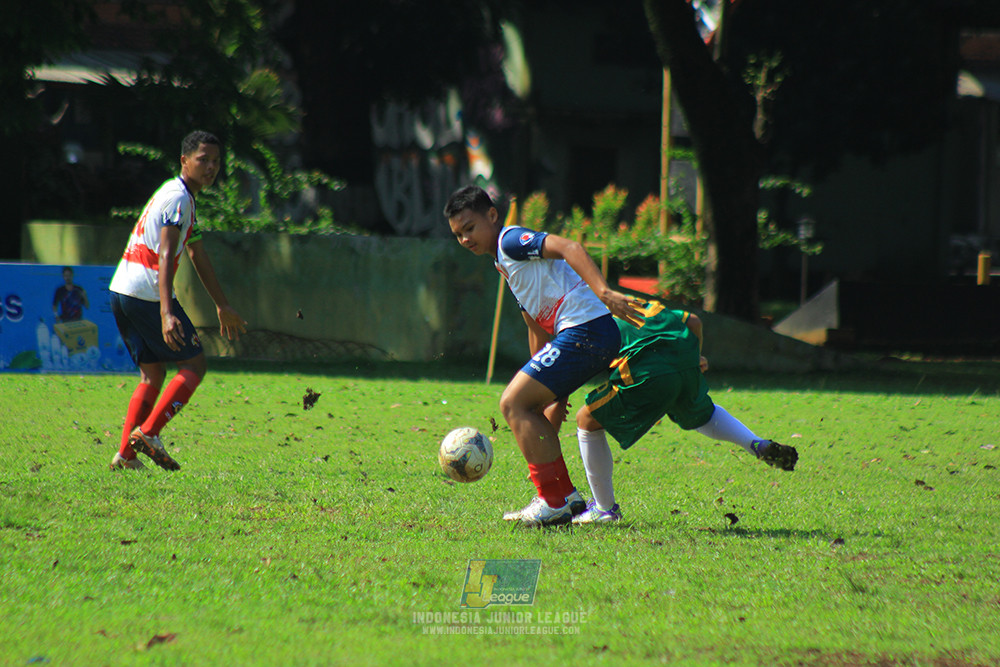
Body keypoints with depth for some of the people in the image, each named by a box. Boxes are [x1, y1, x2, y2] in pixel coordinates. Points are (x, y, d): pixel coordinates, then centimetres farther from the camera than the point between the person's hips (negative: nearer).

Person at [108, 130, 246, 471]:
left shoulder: (185, 199, 23)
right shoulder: (178, 197, -10)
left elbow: (198, 255, 33)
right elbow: (165, 256, -22)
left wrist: (223, 306, 39)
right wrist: (166, 313, -31)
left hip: (120, 291, 9)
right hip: (147, 293, -9)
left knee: (152, 374, 12)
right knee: (194, 364, -1)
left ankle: (126, 454, 4)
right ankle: (148, 432, -12)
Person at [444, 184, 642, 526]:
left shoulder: (510, 240, -4)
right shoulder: (505, 263, 26)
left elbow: (568, 248, -21)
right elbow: (537, 328, 31)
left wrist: (603, 291, -34)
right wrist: (546, 388, 29)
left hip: (584, 330, -10)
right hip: (590, 336, 10)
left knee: (513, 403, -9)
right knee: (529, 406, 20)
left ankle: (555, 501, -9)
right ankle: (565, 496, 21)